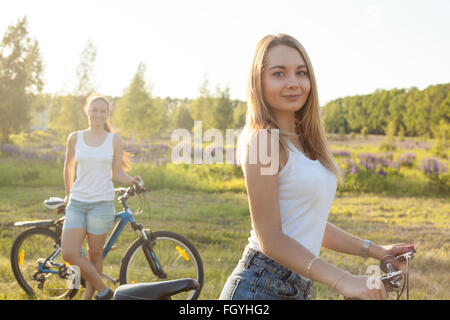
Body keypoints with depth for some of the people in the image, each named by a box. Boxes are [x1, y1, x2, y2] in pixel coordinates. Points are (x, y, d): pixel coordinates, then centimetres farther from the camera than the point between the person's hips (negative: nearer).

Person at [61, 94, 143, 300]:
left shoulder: (114, 140, 1)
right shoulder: (75, 138, 5)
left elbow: (117, 173, 4)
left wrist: (133, 180, -15)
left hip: (102, 203, -2)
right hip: (77, 203, 2)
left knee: (95, 254, 4)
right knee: (69, 253, -8)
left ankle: (88, 296, 21)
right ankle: (103, 291, 8)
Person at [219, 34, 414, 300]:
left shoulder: (304, 142, 10)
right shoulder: (262, 140, -15)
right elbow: (270, 239, -18)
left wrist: (376, 251, 11)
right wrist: (343, 280, -24)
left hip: (296, 288, 8)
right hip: (261, 288, -8)